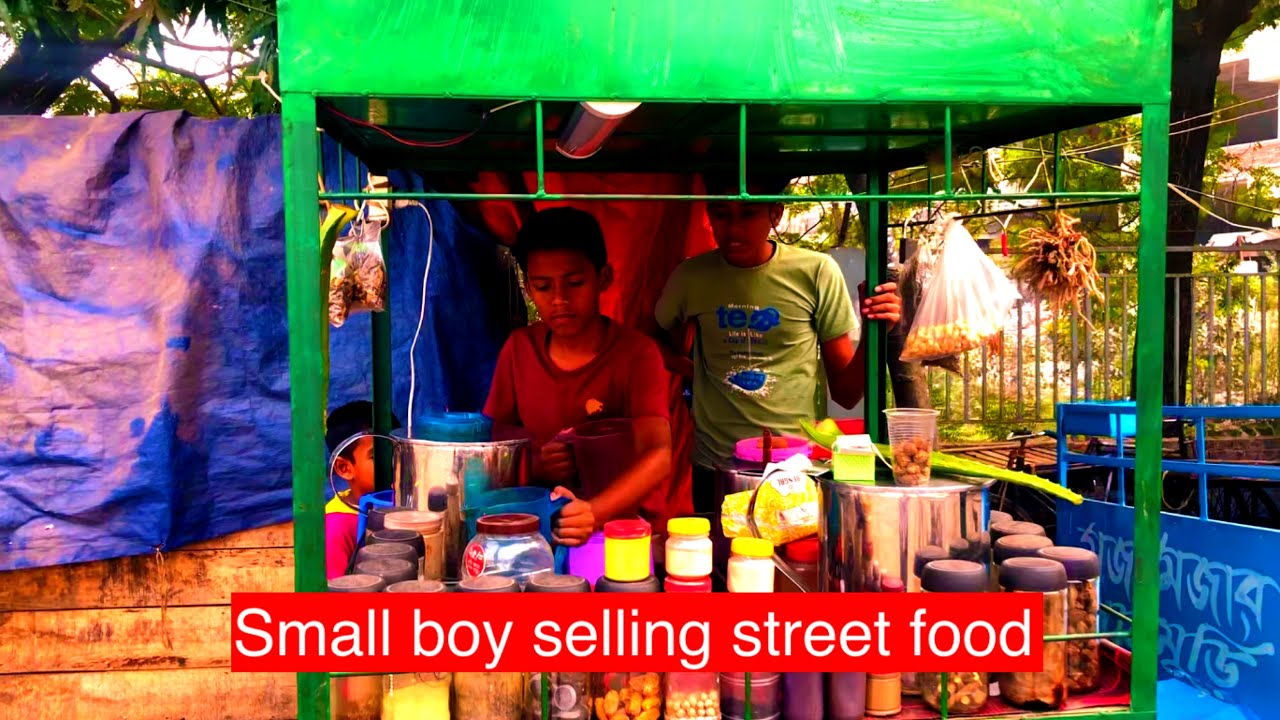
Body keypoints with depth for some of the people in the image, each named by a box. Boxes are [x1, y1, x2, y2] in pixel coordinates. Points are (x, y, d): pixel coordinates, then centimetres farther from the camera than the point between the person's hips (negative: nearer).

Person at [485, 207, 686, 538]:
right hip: (548, 521, 4)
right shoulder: (519, 348, 2)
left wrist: (594, 512, -43)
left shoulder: (636, 353, -12)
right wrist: (534, 466, -16)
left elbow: (658, 455, -25)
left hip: (635, 518, -4)